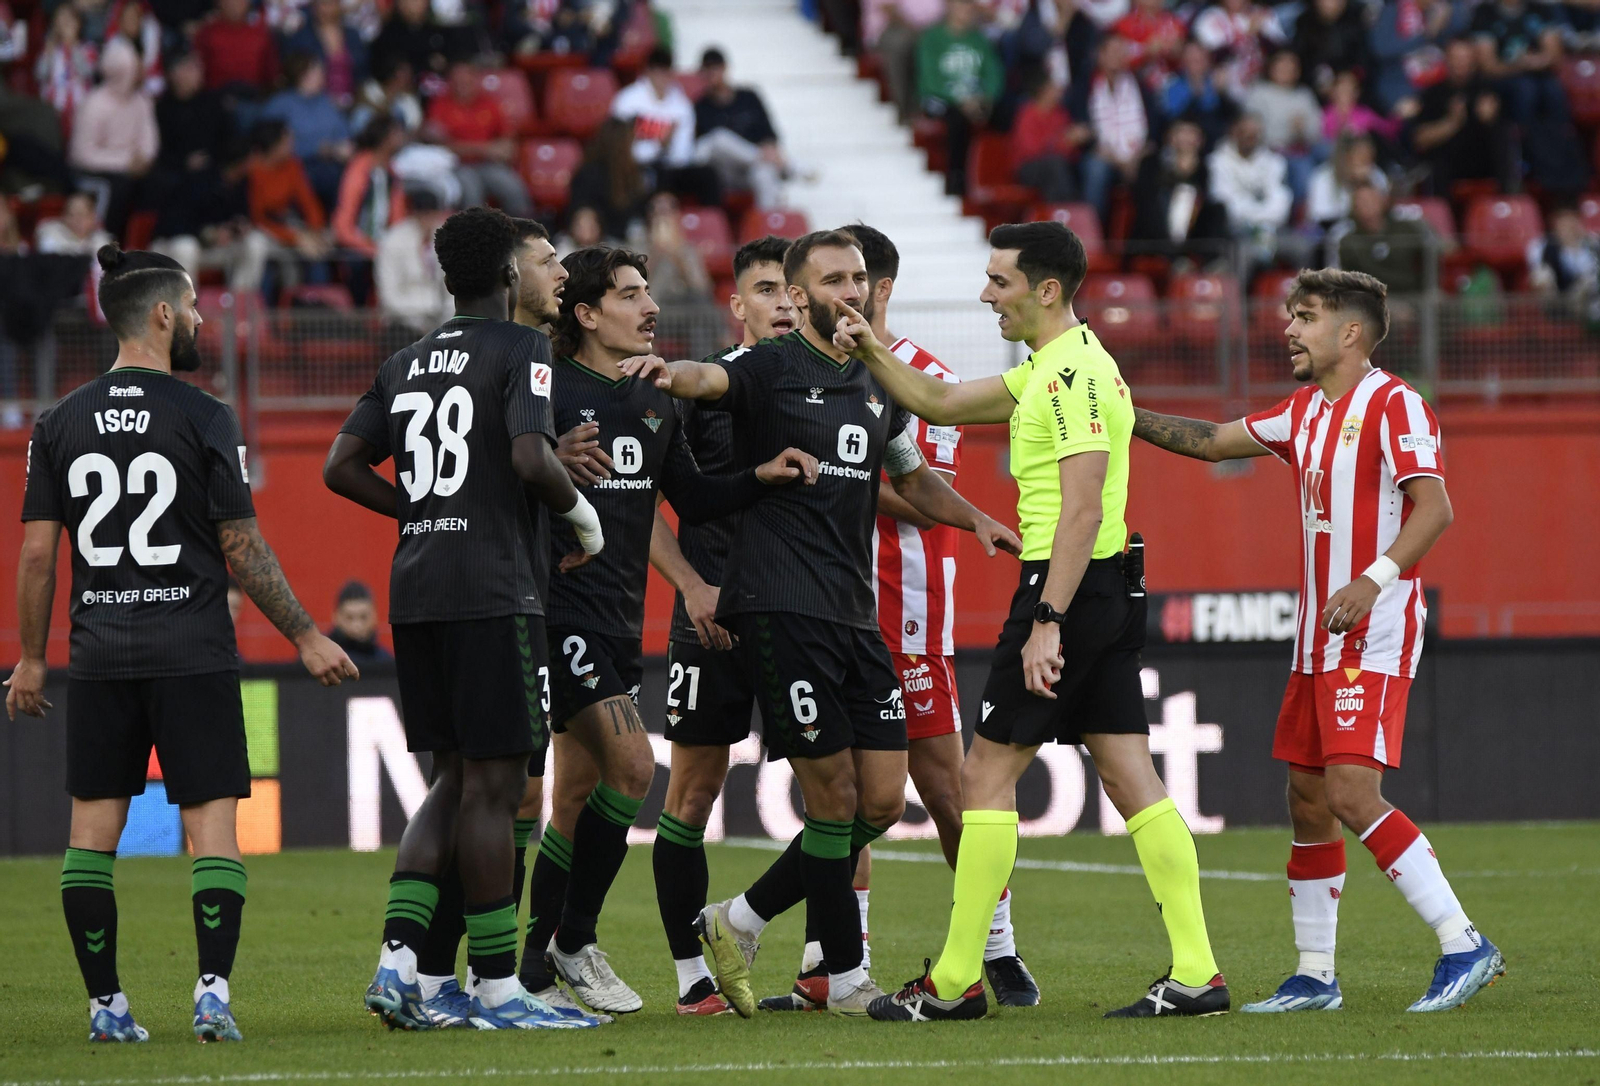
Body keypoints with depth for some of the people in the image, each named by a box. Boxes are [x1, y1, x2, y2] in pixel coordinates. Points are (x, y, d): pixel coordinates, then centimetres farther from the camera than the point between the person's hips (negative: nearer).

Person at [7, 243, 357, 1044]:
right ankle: (213, 991, -12)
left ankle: (105, 1004, 4)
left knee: (93, 829, 6)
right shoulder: (201, 417, -5)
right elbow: (241, 548, -6)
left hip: (99, 657, 3)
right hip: (193, 652, -3)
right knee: (212, 823, 0)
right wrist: (305, 635, 2)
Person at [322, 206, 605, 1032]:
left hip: (415, 591, 7)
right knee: (492, 784, -4)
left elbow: (342, 468, 13)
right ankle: (496, 988, -2)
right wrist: (581, 510, -2)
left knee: (454, 779, 14)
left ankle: (398, 958, 2)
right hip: (493, 590, -7)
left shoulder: (406, 364, 15)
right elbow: (530, 459, -20)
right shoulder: (519, 350, -6)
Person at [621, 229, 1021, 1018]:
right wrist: (666, 372, -48)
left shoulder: (878, 386, 17)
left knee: (883, 801, 4)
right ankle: (846, 981, 4)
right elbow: (709, 380, -25)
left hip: (854, 615, 7)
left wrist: (974, 518, 18)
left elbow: (910, 477, 34)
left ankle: (739, 923, 18)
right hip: (781, 608, -7)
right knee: (835, 798, -7)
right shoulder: (773, 369, -3)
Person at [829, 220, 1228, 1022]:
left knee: (987, 771, -2)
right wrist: (872, 354, 13)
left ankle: (955, 981, 2)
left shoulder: (1075, 372, -15)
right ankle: (1196, 972, 0)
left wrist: (1047, 621, -25)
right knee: (1131, 777, 5)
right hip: (1109, 594, 10)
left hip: (1070, 588, -10)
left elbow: (1083, 509, -22)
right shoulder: (1050, 367, 16)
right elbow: (940, 404, 26)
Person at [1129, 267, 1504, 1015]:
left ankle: (1465, 946, -16)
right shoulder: (1305, 412, 16)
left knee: (1352, 791, -19)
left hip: (1374, 637, -9)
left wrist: (1374, 577, -32)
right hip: (1319, 638, 9)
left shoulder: (1393, 405, -11)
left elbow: (1434, 507, -21)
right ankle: (1314, 977, 17)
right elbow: (1213, 442, 26)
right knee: (1308, 798, 9)